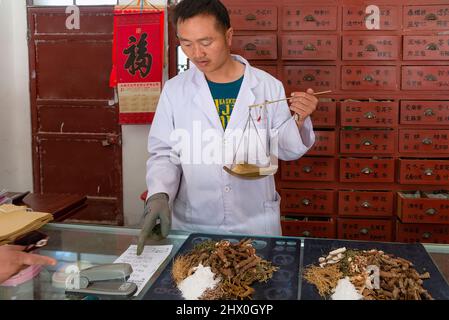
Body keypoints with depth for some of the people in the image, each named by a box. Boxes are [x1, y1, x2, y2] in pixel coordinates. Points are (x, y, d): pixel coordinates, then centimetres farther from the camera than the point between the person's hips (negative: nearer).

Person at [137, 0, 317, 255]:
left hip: (255, 224, 0)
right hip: (191, 225, 1)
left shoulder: (268, 86, -5)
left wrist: (299, 120, -15)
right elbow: (164, 154, 2)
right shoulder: (175, 90, -3)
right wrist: (159, 196, -15)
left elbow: (285, 149, 3)